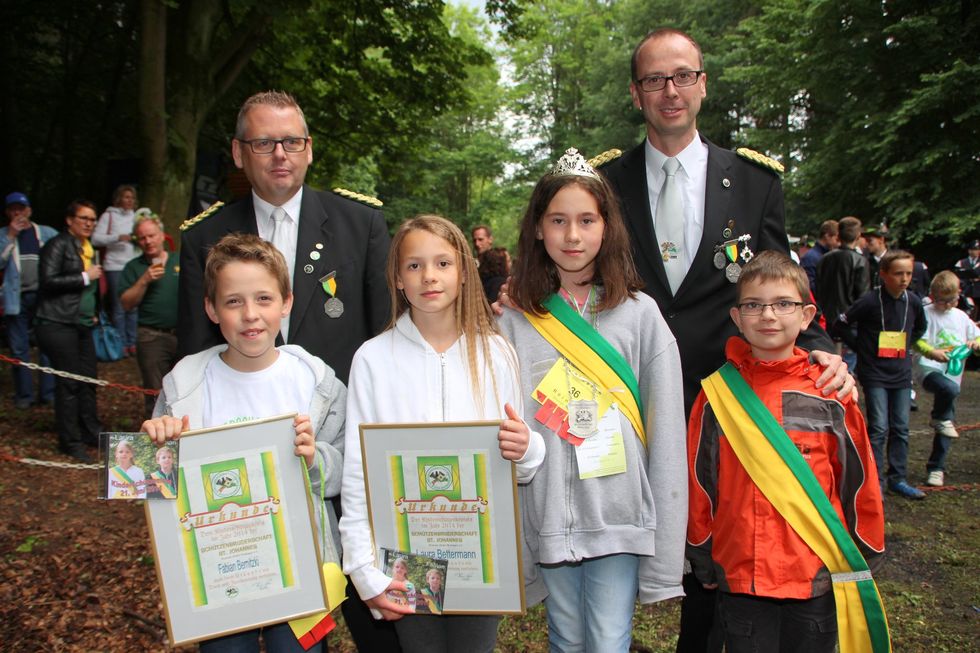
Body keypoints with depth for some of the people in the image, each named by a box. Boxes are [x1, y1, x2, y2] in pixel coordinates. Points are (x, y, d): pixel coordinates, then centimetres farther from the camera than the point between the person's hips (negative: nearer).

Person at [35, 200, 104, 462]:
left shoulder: (88, 248, 17)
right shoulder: (58, 245, -8)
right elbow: (49, 281, -17)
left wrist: (94, 313, 18)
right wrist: (85, 277, -14)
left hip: (82, 324, 8)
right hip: (58, 325, -8)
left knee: (88, 379, 12)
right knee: (68, 382, -2)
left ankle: (91, 431, 25)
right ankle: (70, 442, 8)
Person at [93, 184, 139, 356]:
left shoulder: (136, 216, 15)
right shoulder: (109, 216, 1)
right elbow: (96, 239, -7)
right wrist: (118, 237, -17)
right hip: (115, 267, -4)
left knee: (134, 307, 6)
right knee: (118, 308, 1)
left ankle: (132, 343, 13)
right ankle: (122, 344, 7)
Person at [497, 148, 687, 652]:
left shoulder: (640, 313, -1)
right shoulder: (515, 323, 1)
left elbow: (665, 427, -1)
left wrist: (663, 530, -2)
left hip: (618, 513, -1)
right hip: (549, 516, 2)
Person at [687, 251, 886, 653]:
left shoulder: (830, 395, -4)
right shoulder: (718, 395, -4)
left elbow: (859, 483, 4)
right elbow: (700, 483, 2)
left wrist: (864, 559, 9)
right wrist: (702, 560, 7)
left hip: (819, 575, 1)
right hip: (740, 575, 0)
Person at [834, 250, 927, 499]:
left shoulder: (913, 301, 1)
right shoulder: (870, 301, -14)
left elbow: (920, 328, 21)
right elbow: (840, 326, -8)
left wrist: (904, 345, 11)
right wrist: (862, 347, -6)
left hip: (901, 373, 5)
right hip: (874, 373, -5)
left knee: (901, 428, 9)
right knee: (879, 428, -6)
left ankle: (898, 479, 21)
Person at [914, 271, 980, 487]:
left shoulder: (961, 316, 11)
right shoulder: (926, 313, -5)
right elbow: (917, 341, -12)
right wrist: (933, 352, -29)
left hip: (954, 373, 5)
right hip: (931, 369, -5)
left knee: (946, 428, 7)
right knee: (950, 389, -39)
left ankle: (936, 468, 21)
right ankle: (939, 418, -8)